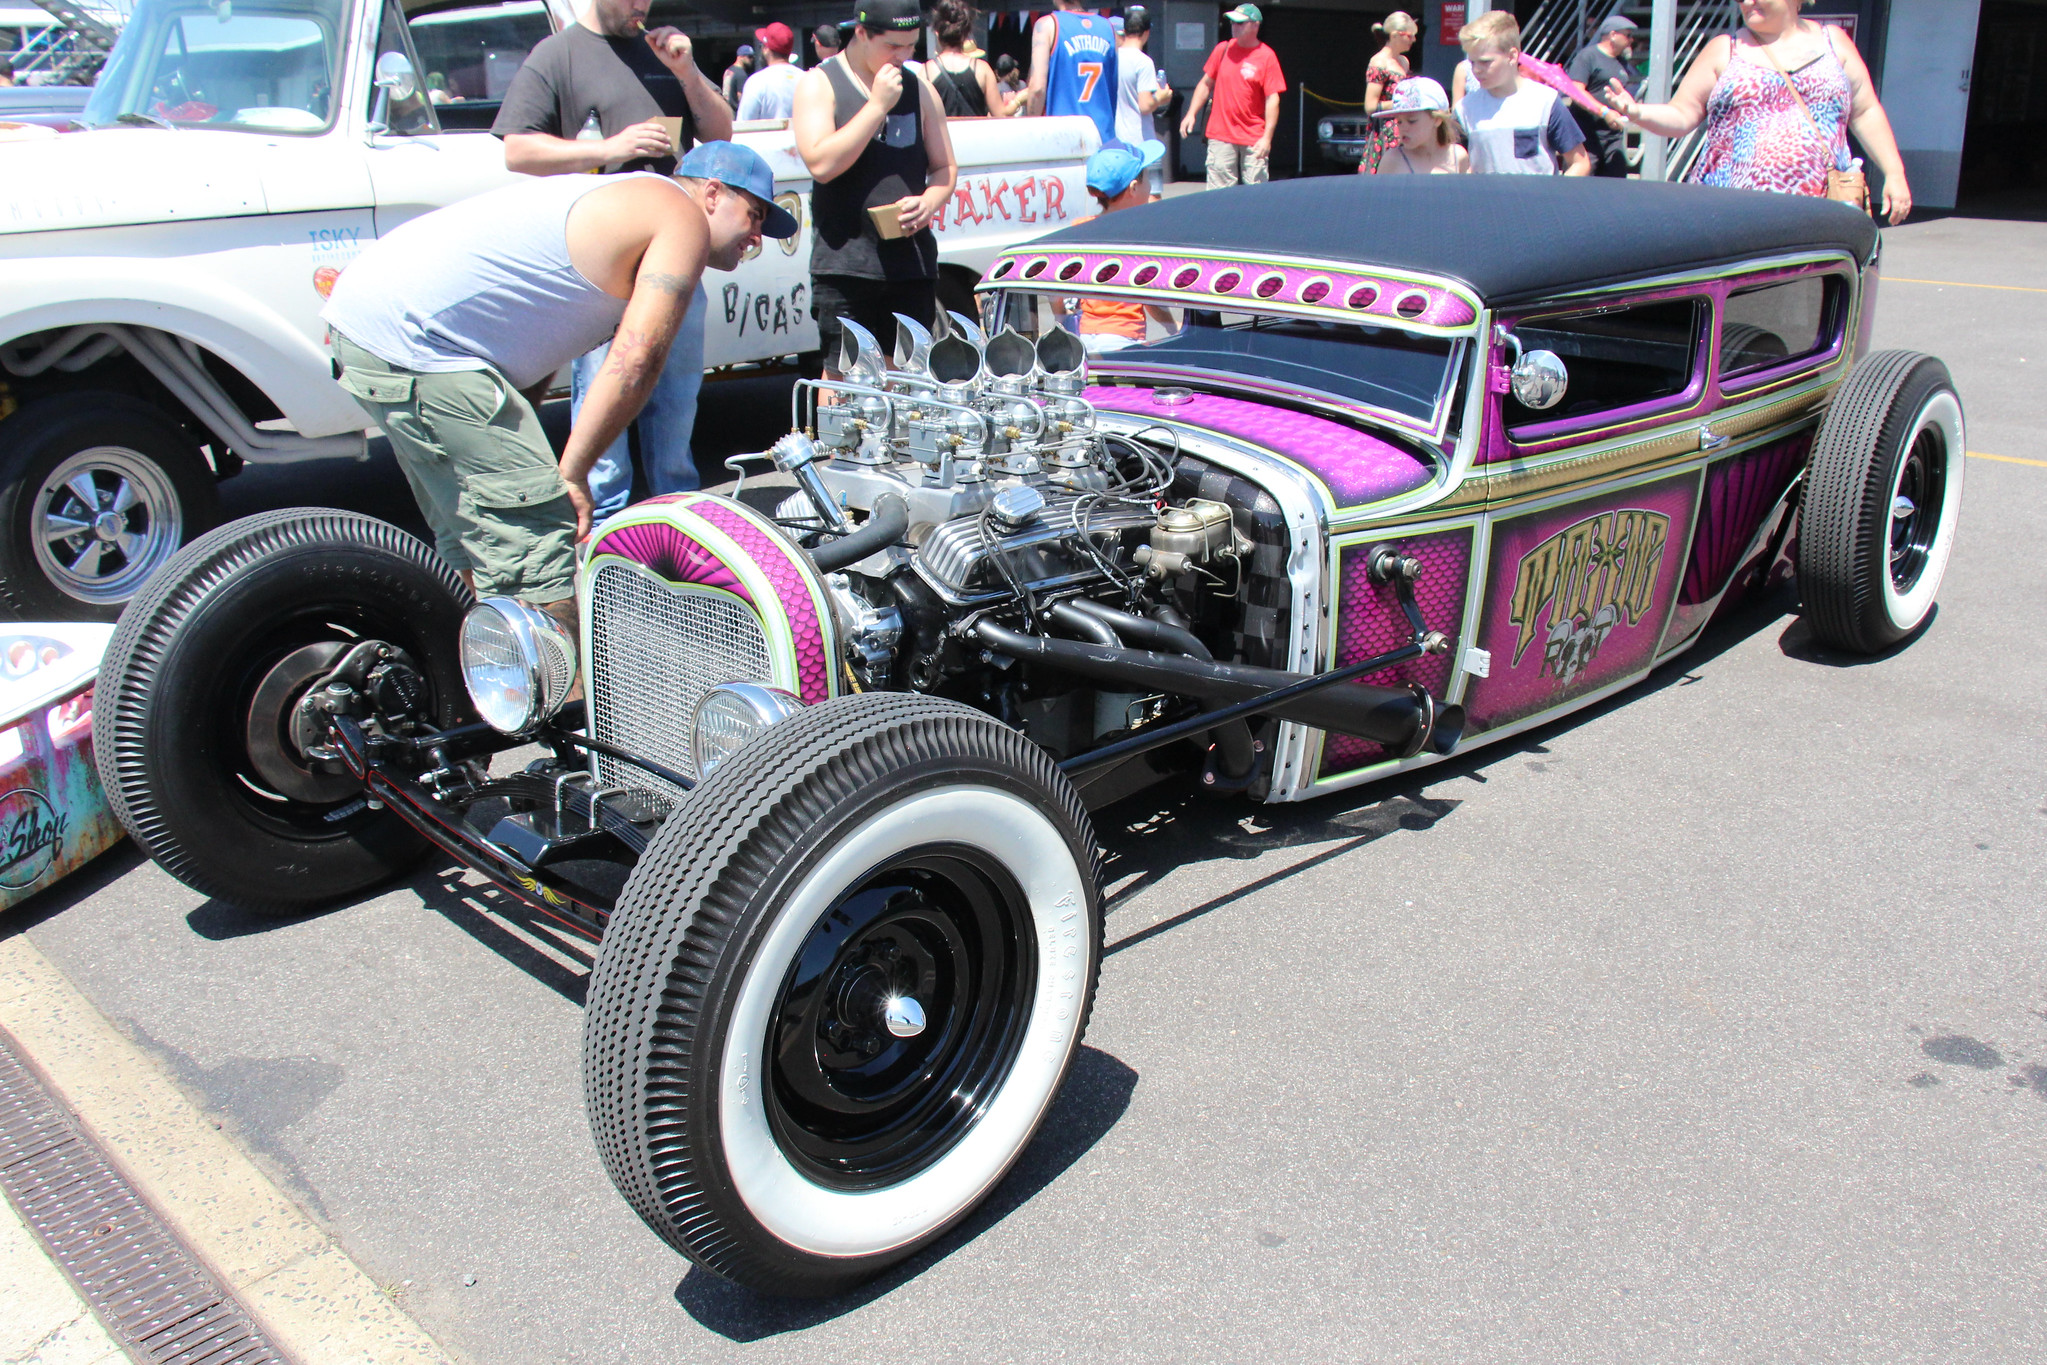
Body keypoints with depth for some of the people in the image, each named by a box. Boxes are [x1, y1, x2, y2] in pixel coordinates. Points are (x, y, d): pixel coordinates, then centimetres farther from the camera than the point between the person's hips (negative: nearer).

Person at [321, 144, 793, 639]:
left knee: (477, 534, 20)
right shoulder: (683, 216, -4)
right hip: (413, 341, -11)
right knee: (541, 554, -12)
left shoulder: (629, 201, 24)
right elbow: (635, 361, -16)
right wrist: (572, 473, -12)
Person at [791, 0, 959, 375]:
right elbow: (821, 164, -13)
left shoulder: (920, 90, 14)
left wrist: (929, 202, -5)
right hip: (845, 259, -4)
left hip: (913, 258, 4)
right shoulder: (818, 85, 1)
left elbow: (945, 167, 18)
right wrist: (877, 105, -13)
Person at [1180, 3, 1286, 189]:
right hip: (1220, 136, 3)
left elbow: (1272, 99, -7)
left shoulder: (1267, 56, -3)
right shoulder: (1223, 49, 9)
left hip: (1254, 138, -3)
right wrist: (1191, 114, 6)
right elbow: (1206, 84, 17)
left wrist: (1267, 137, -15)